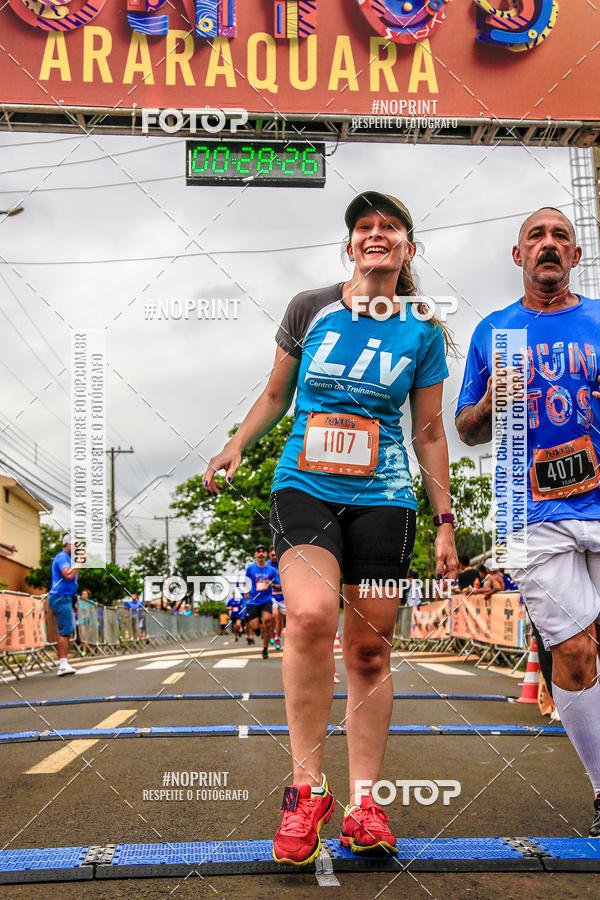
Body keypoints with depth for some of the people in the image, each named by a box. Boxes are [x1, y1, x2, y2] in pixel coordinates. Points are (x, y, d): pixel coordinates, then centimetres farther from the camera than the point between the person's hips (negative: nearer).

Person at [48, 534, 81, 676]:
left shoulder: (66, 558, 21)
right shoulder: (61, 557, -11)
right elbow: (68, 575, -25)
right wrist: (79, 562, -16)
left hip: (65, 598, 10)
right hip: (60, 597, -10)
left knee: (65, 631, 9)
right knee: (65, 631, -14)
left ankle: (63, 665, 11)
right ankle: (63, 664, -16)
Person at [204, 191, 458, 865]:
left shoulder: (422, 332, 8)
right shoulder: (310, 309, 7)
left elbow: (429, 434, 11)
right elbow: (276, 395, 16)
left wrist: (445, 522, 8)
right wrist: (236, 446, 0)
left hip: (384, 500, 1)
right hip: (303, 487, -1)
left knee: (369, 651, 2)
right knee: (311, 613, -26)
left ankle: (364, 803, 15)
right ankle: (307, 787, -13)